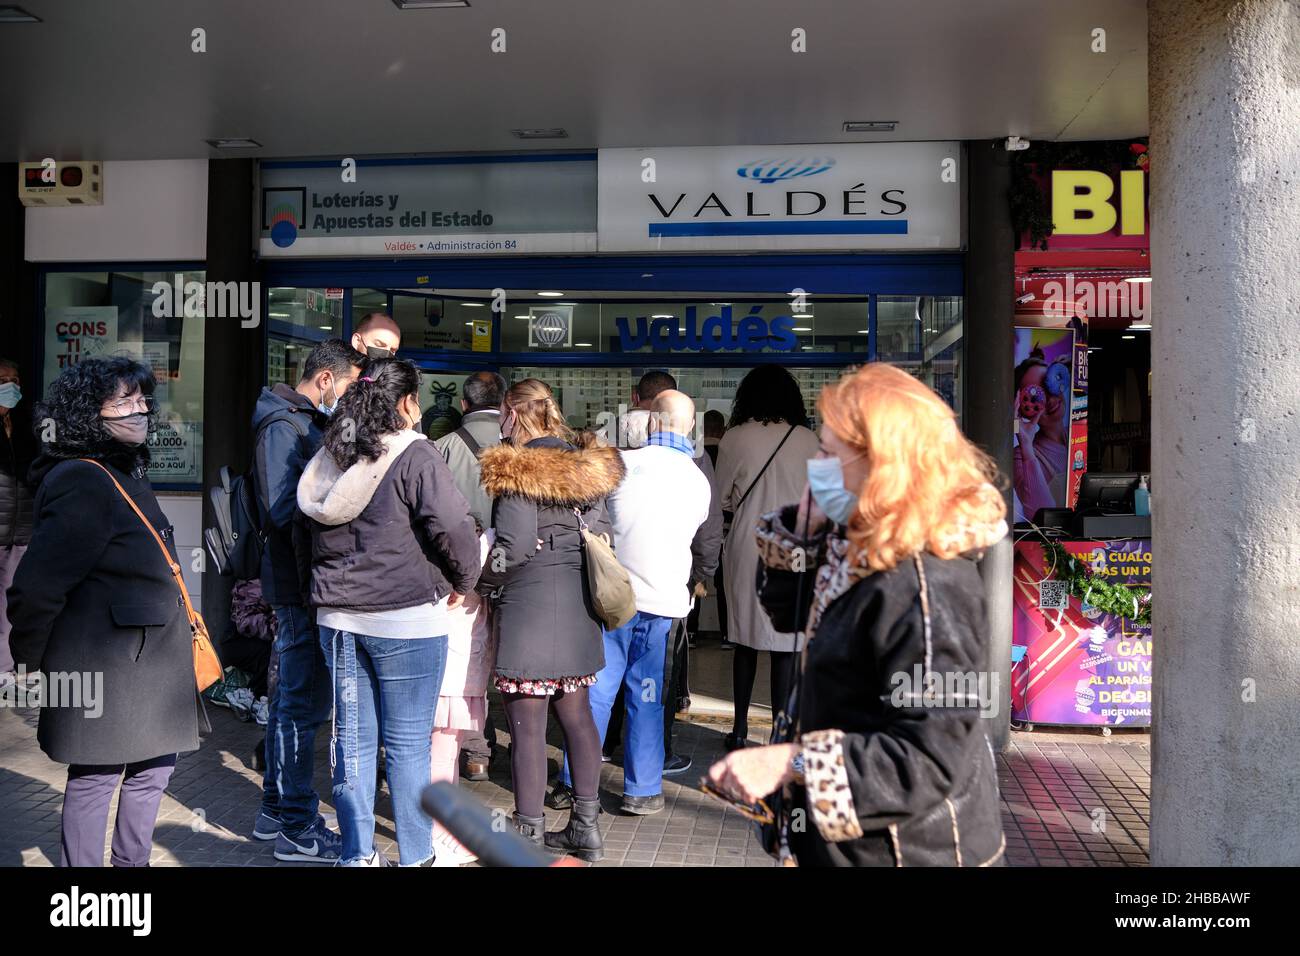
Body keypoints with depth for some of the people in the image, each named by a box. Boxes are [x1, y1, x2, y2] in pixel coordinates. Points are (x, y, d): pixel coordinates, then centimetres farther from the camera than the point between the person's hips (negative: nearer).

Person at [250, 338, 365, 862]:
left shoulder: (308, 422, 17)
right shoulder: (284, 425, -14)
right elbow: (285, 508, -23)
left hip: (298, 582, 10)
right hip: (300, 582, -10)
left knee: (291, 696, 17)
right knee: (303, 702, -3)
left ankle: (276, 810, 30)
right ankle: (297, 829, 7)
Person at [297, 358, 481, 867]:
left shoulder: (328, 459, 8)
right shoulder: (415, 457, -14)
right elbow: (454, 527, -22)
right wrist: (463, 582, -6)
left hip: (339, 618, 6)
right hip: (407, 621, -6)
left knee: (353, 738, 13)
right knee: (407, 743, 4)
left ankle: (357, 853, 23)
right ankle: (416, 856, 16)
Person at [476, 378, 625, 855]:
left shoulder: (516, 469, -12)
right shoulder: (586, 466, 8)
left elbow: (514, 546, -16)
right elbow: (602, 534, 10)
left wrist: (480, 575, 0)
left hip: (529, 605, -7)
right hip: (578, 606, 7)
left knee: (527, 723, 2)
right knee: (577, 714, 16)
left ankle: (530, 833, 10)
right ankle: (587, 823, 26)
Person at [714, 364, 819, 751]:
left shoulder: (734, 438, -4)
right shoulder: (807, 440, -3)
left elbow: (722, 498, 3)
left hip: (746, 548, 1)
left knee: (746, 641, 12)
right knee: (785, 645, 4)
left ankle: (740, 729, 18)